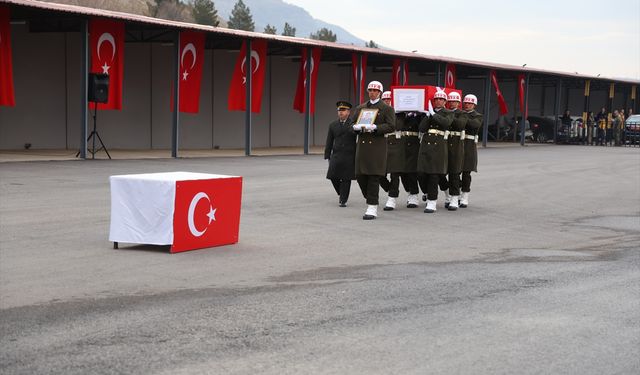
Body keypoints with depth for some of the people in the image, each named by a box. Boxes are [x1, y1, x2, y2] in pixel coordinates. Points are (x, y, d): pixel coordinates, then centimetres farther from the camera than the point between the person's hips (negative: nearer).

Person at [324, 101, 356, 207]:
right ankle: (341, 194, 25)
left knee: (346, 179, -2)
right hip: (336, 156, 3)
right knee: (333, 177, -1)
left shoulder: (353, 124, 0)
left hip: (349, 157, -3)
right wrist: (327, 156, 7)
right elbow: (329, 142, 12)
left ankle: (343, 200, 6)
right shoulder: (333, 125, 11)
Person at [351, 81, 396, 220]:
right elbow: (353, 124, 17)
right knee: (360, 176, 3)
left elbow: (391, 126, -8)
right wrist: (358, 127, -7)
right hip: (362, 145, 5)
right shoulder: (360, 108, 17)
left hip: (377, 146, -5)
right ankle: (371, 200, 22)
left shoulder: (387, 108, 2)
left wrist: (375, 128, -20)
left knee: (373, 177, -7)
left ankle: (372, 208, -4)